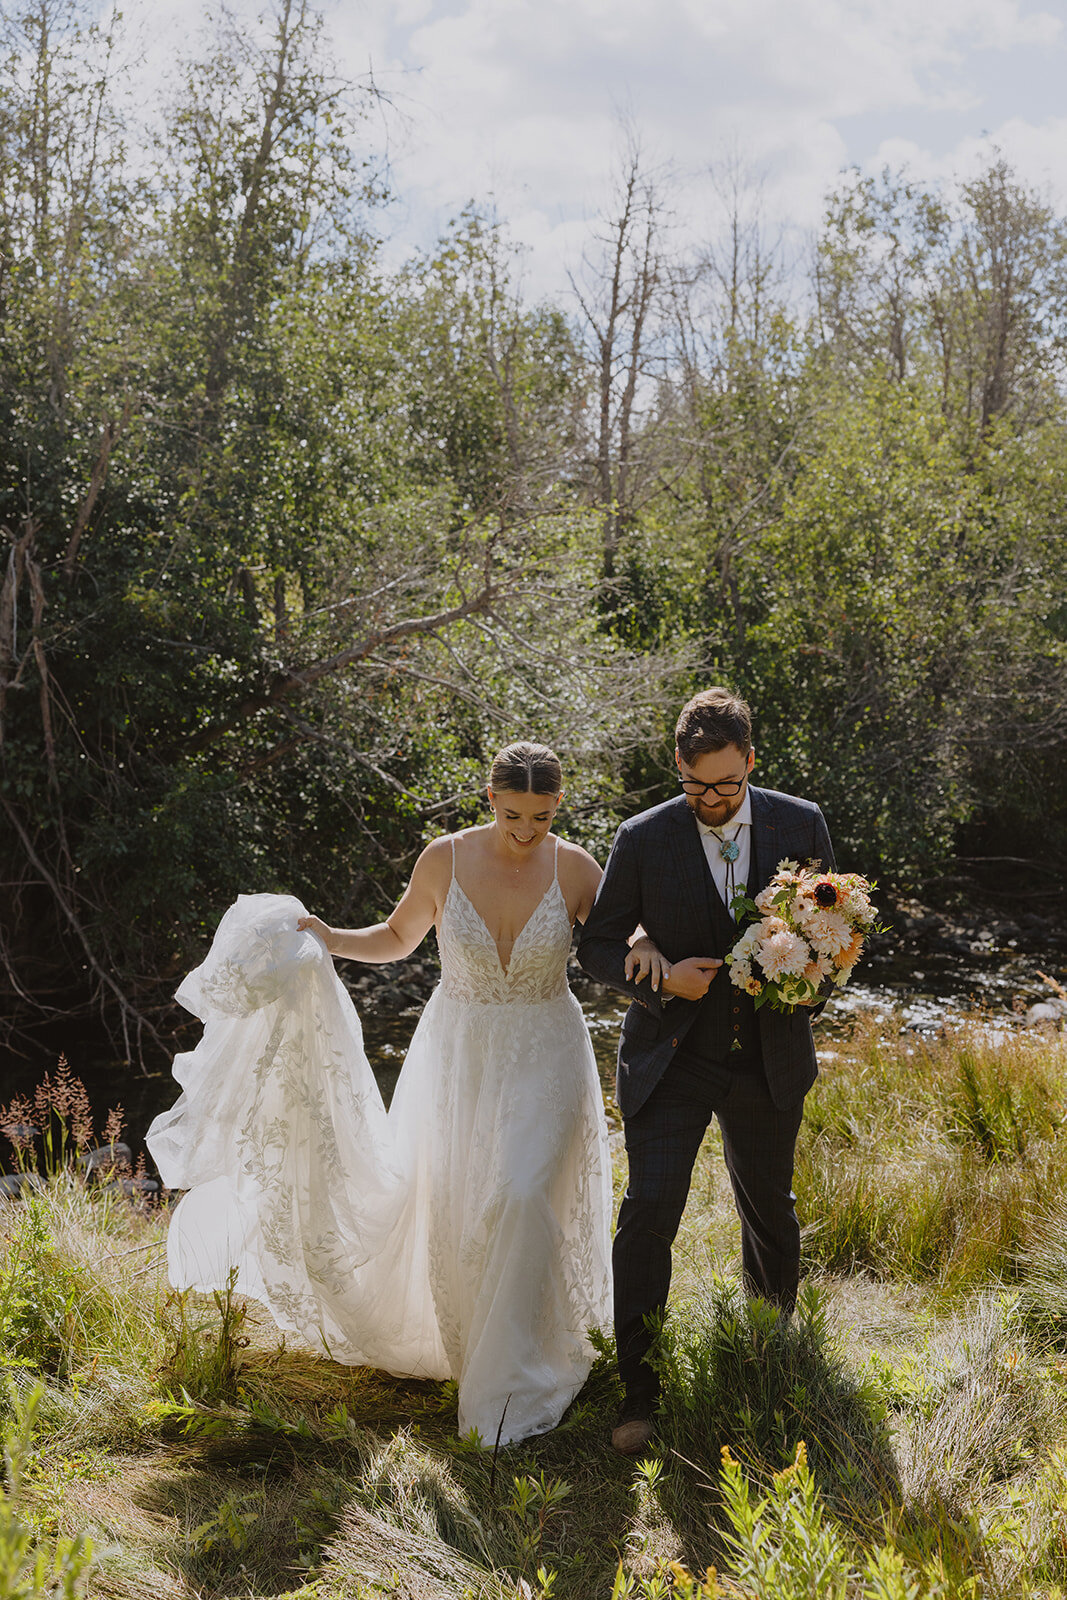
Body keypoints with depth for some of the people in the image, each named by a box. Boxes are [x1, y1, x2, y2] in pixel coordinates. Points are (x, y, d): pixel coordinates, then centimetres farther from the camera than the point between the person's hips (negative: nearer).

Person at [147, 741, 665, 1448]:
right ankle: (459, 1339, 38)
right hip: (459, 1052, 2)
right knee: (447, 1207, 10)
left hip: (544, 1058, -2)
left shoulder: (575, 867, -9)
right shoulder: (444, 859, -8)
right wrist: (330, 939, -7)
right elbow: (397, 938, 9)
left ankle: (514, 1383, -3)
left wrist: (643, 946, -16)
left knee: (523, 1199, -17)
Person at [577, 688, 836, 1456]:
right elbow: (598, 944, -3)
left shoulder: (801, 824, -3)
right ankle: (637, 1391, -5)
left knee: (771, 1212, 19)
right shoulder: (644, 839, -9)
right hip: (672, 1057, -2)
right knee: (650, 1208, -14)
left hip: (767, 1059, 3)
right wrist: (661, 981, -21)